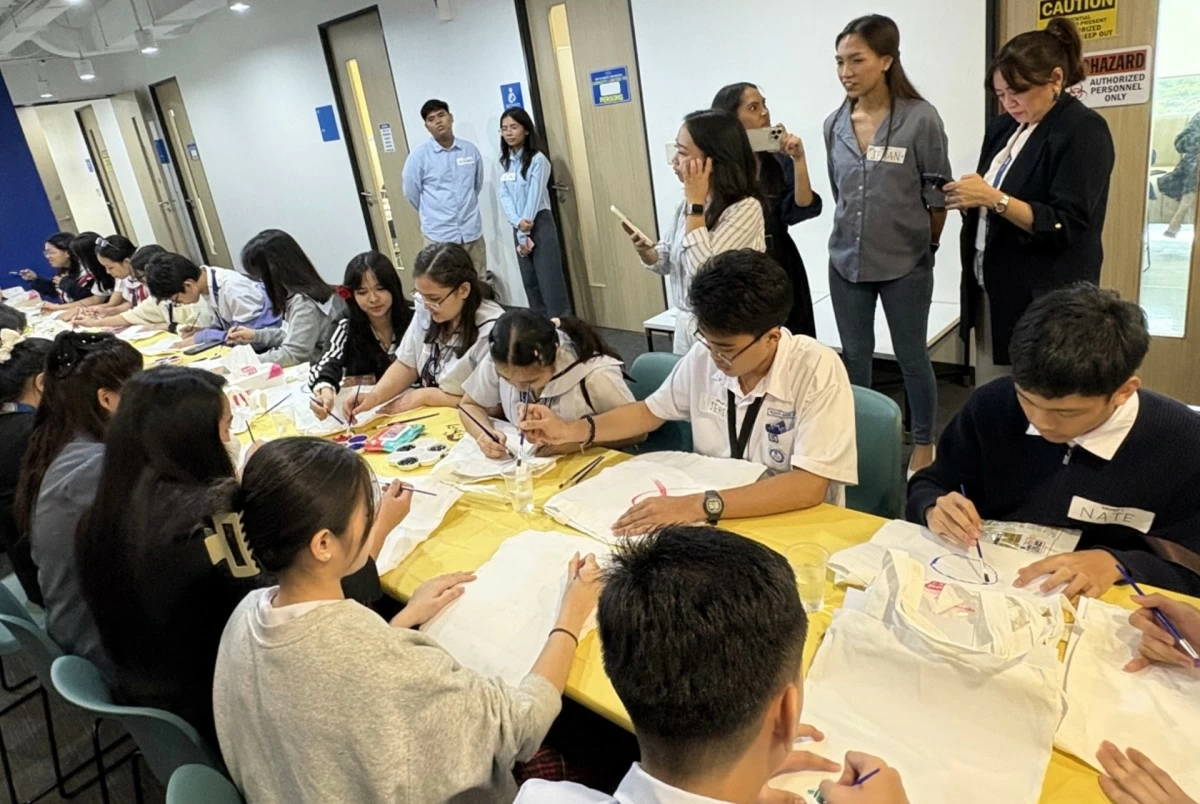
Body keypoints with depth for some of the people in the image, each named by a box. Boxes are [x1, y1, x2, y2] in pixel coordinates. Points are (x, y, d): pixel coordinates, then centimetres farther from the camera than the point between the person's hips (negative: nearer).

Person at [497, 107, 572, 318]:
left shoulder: (537, 159, -8)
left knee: (550, 281, -8)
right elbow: (504, 197, 0)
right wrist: (518, 225, -14)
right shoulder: (505, 162, 10)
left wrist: (526, 230, -13)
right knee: (530, 282, 10)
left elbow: (534, 196, -12)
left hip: (540, 224, -6)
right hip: (518, 228, 6)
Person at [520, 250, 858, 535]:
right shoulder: (704, 353, -6)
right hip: (710, 519, 5)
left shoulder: (817, 371, -20)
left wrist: (700, 505, -36)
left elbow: (809, 486, -27)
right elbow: (652, 411, 10)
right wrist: (572, 430, -3)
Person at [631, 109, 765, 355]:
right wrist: (646, 251, -9)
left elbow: (704, 271, -27)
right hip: (685, 325, 7)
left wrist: (696, 204, -23)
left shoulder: (745, 208, -20)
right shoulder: (688, 203, 2)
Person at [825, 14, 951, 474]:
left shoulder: (921, 119, -10)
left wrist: (925, 248, 5)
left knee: (912, 357, 8)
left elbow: (936, 197, -4)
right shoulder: (834, 125, 2)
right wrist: (859, 237, 11)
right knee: (854, 357, 13)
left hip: (906, 265, -4)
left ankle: (924, 445, 26)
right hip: (846, 262, 4)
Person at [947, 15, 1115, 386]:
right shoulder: (1003, 127, 12)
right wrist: (969, 199, -4)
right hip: (990, 290, 7)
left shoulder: (1083, 130, -10)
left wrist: (994, 199, -24)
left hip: (1044, 301, -7)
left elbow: (1066, 226, -17)